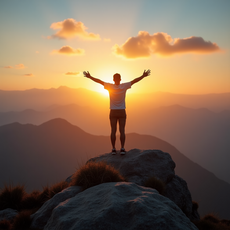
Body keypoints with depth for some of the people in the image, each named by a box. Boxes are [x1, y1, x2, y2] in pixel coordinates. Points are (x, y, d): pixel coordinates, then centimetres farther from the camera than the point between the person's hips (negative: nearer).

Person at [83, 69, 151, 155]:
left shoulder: (110, 86, -11)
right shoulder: (124, 86, -11)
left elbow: (99, 81, -6)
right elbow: (134, 81, -4)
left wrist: (90, 77, 3)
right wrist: (143, 76, 5)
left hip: (113, 112, 0)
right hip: (122, 112, 0)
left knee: (113, 131, 2)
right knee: (122, 131, -1)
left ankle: (113, 149, 1)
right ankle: (122, 149, -5)